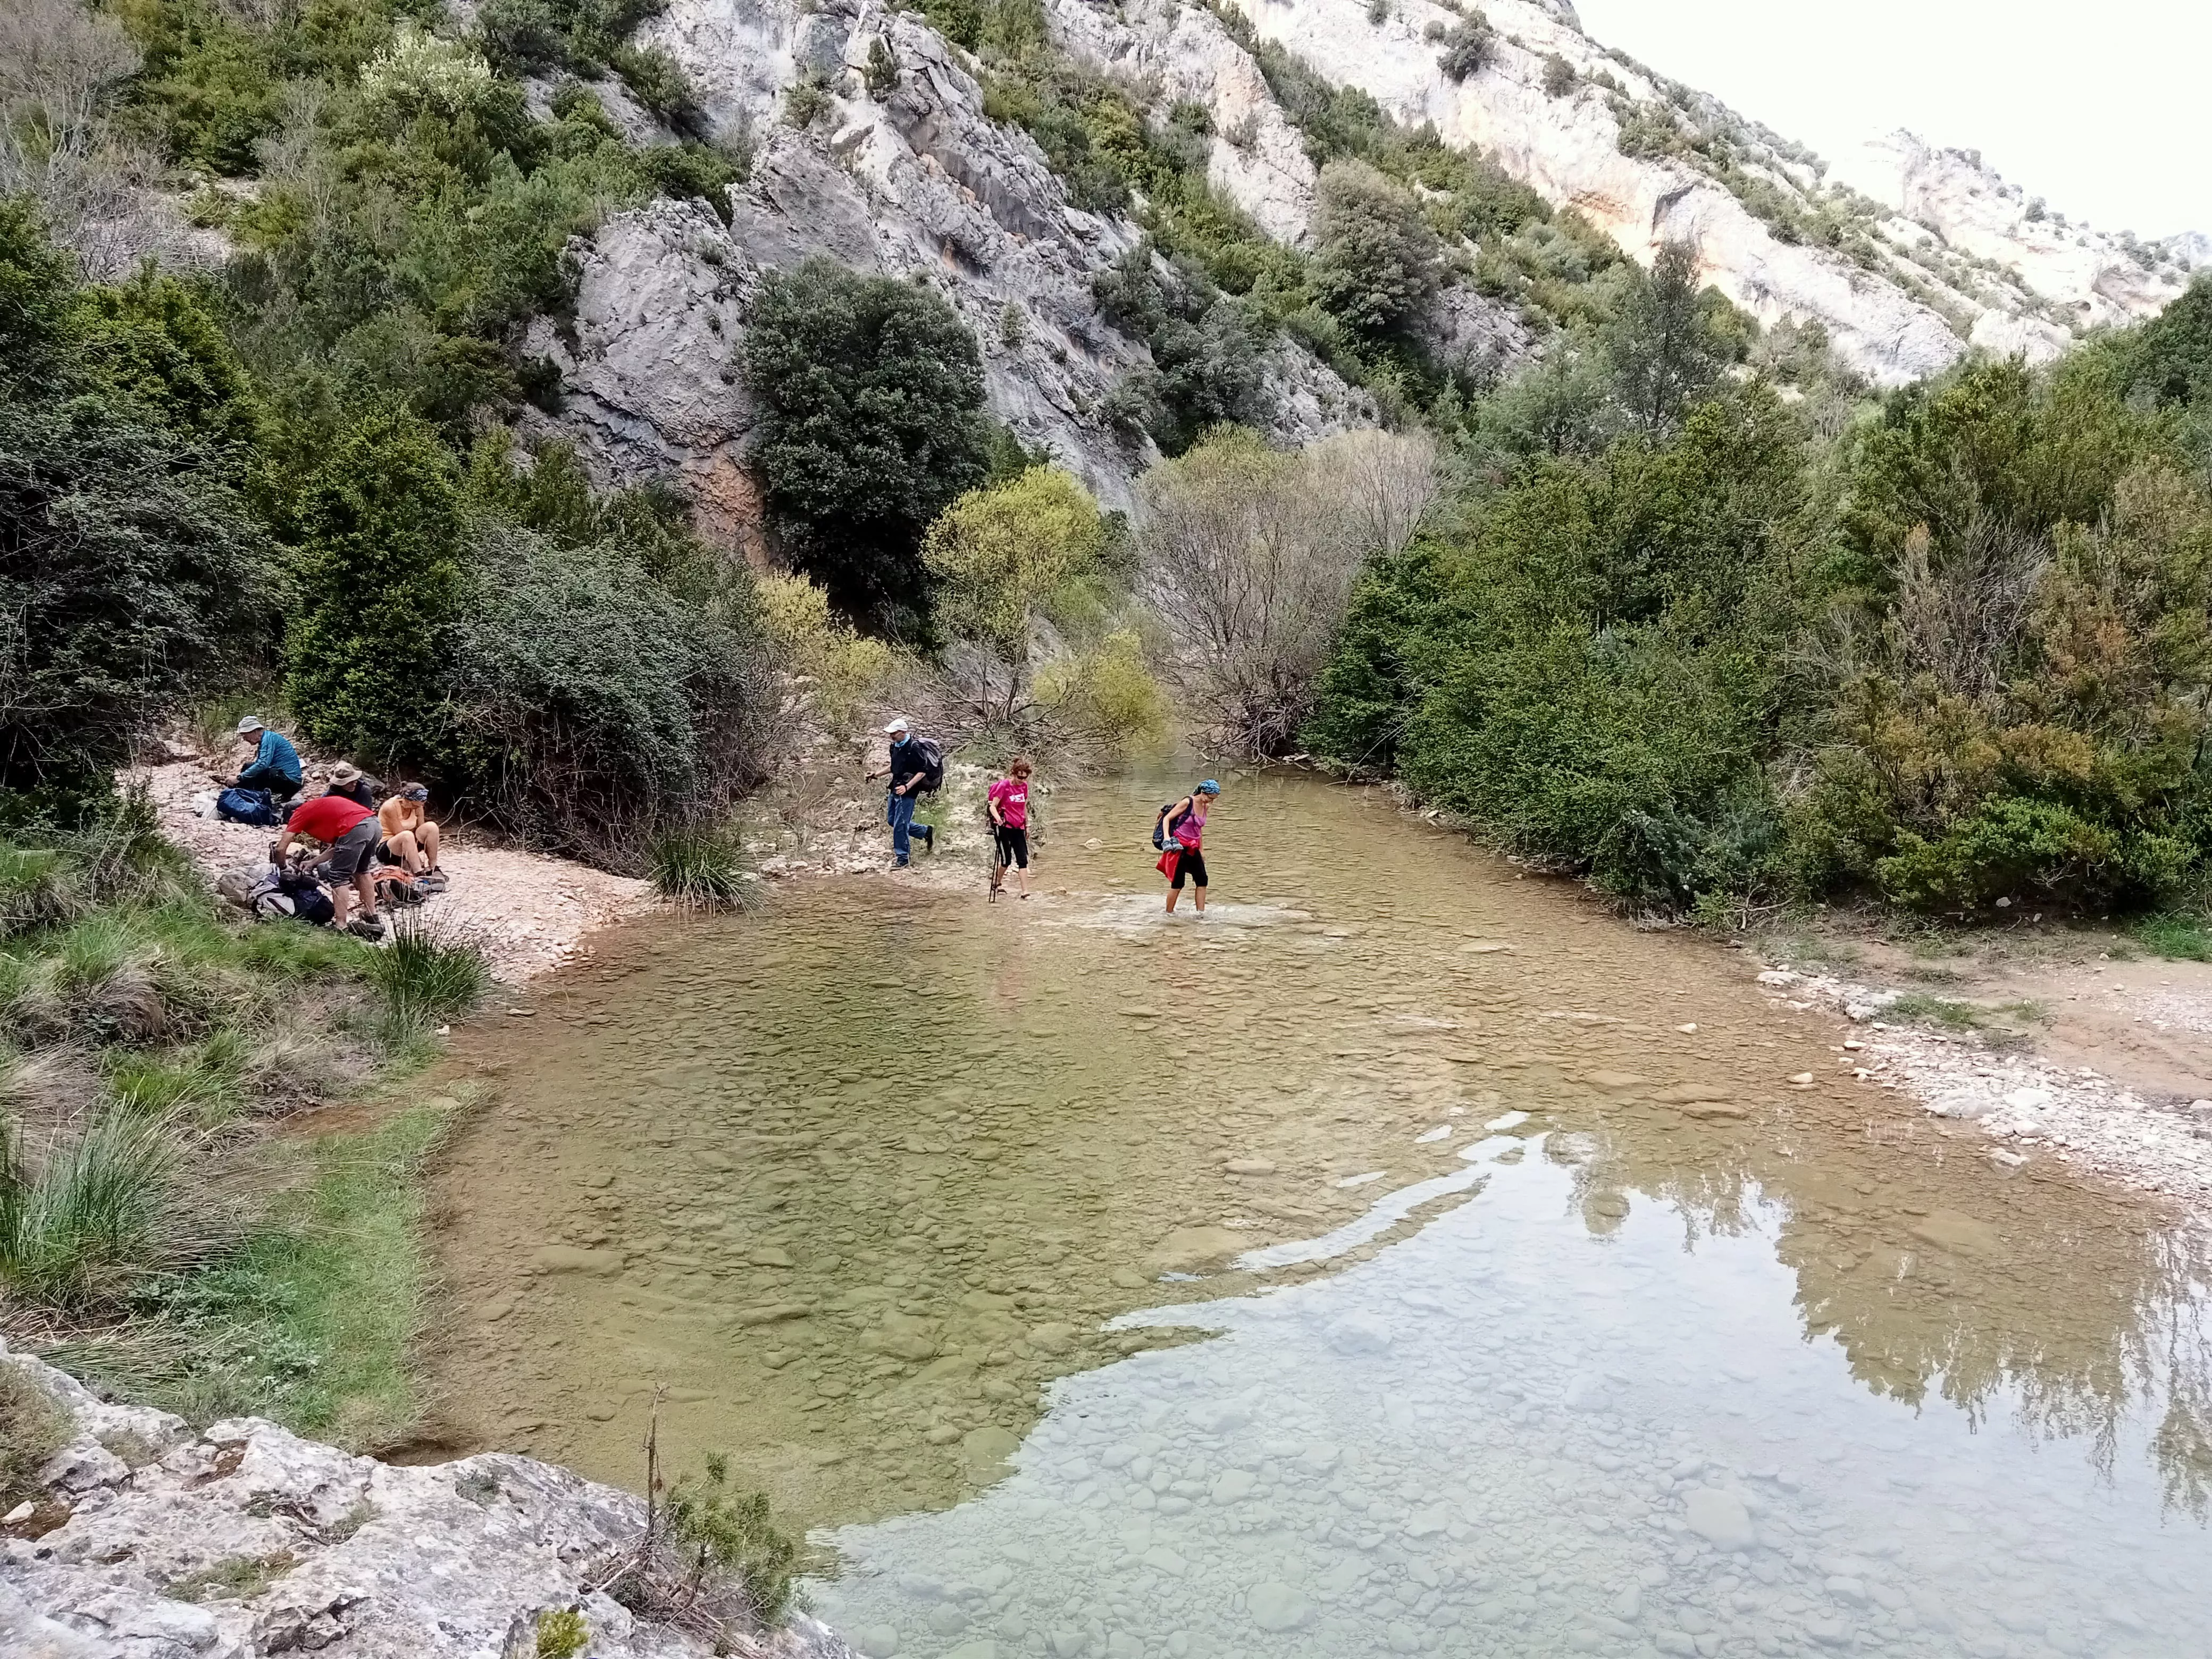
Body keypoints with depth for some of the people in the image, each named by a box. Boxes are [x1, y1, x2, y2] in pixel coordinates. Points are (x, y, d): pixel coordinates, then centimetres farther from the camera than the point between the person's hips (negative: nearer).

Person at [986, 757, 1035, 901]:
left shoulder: (1024, 786, 5)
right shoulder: (1004, 786, -12)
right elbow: (993, 806, -14)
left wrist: (1027, 825, 19)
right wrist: (998, 818, -33)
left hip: (1018, 828, 5)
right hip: (1004, 827, -5)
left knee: (1023, 859, -3)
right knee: (1007, 860, -1)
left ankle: (1025, 892, -5)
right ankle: (997, 884, 25)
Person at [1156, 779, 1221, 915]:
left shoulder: (1205, 807, 7)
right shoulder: (1187, 802, -14)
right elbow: (1167, 818, -11)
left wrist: (1201, 849, 24)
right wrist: (1167, 838, -25)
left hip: (1193, 849, 7)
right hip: (1180, 847, -7)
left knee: (1202, 880, 0)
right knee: (1178, 883, -2)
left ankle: (1201, 913, 3)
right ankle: (1169, 913, 11)